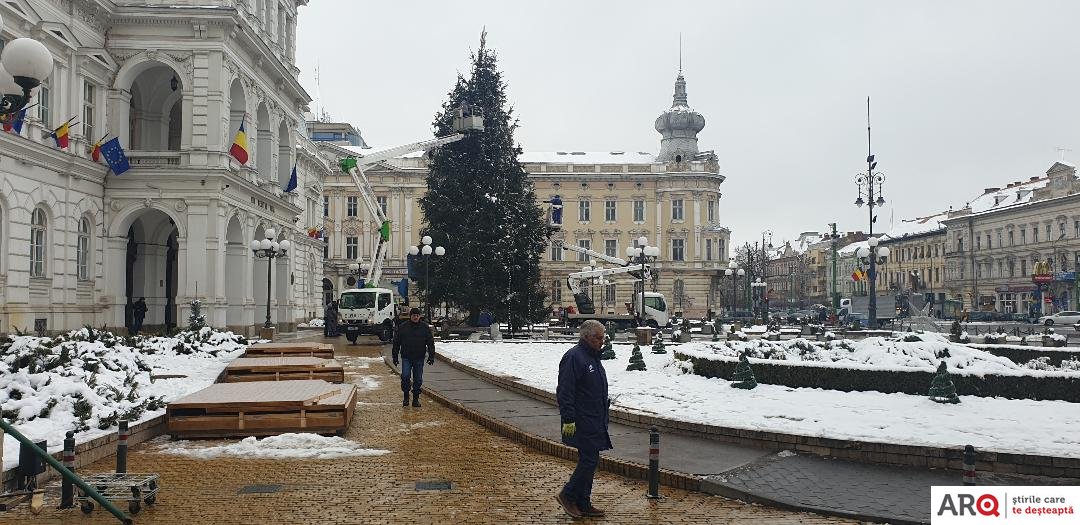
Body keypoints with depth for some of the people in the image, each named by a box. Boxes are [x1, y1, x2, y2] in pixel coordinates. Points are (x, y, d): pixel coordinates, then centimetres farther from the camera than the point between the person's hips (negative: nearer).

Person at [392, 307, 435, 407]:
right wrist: (395, 356, 5)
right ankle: (406, 396, 5)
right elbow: (396, 343, 7)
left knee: (418, 379, 5)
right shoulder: (403, 327, 2)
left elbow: (430, 343, 6)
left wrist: (431, 356, 0)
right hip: (406, 357, -1)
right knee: (405, 376, -12)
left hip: (419, 358, 1)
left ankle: (416, 399, 15)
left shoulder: (425, 327, 4)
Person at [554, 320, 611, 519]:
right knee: (589, 460, -10)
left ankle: (583, 505, 19)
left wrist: (603, 417, 29)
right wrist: (568, 420, -23)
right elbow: (564, 392, -20)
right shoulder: (574, 357, -16)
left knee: (589, 461, 12)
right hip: (582, 423, -10)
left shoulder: (593, 357, 15)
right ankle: (567, 495, 6)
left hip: (595, 422, 10)